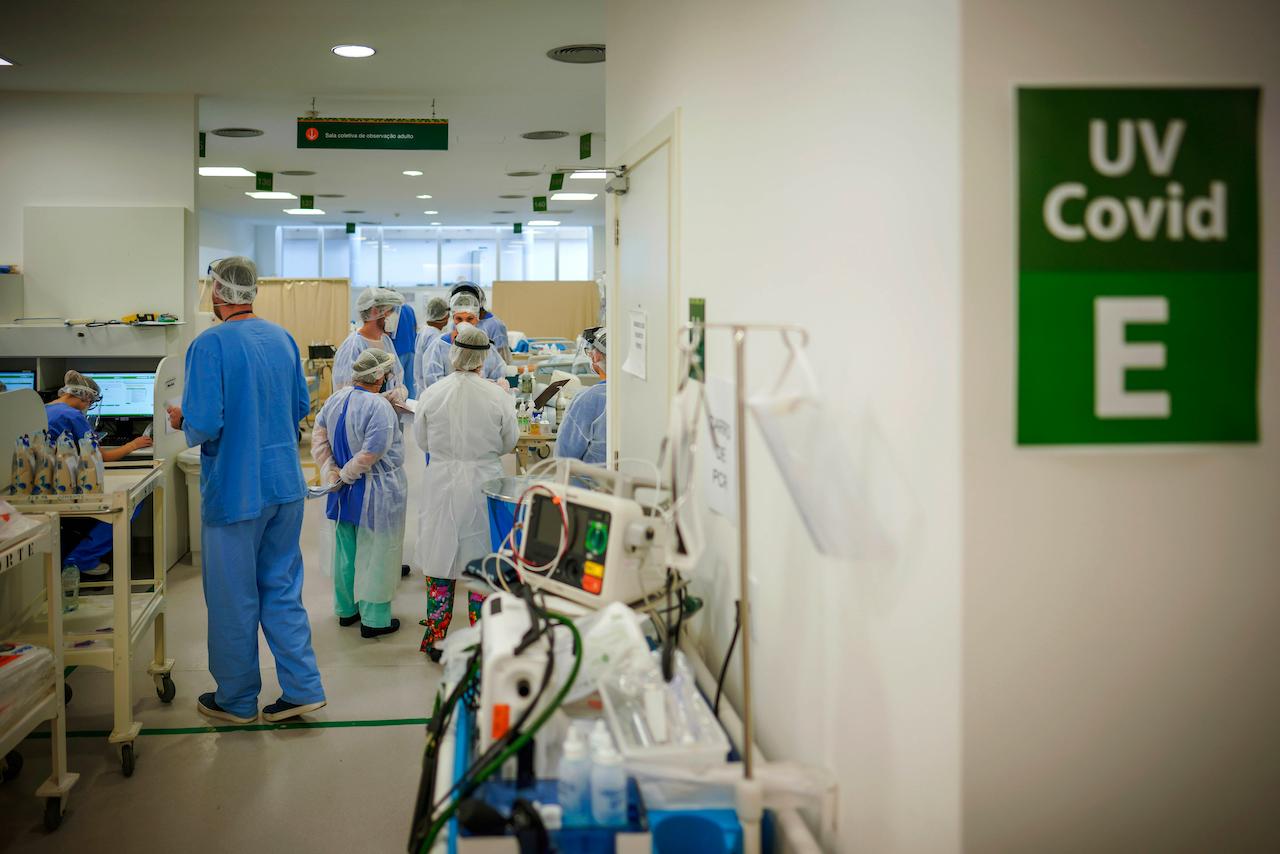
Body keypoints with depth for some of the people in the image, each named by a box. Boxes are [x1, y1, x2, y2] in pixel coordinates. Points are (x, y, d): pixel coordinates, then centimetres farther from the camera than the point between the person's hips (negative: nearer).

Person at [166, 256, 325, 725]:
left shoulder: (210, 345, -16)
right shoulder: (283, 338, 4)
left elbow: (204, 425, -21)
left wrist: (181, 419, 0)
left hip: (235, 490, -6)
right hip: (286, 485, 6)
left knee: (233, 598, 8)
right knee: (283, 589, 15)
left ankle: (237, 700, 22)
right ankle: (301, 689, 16)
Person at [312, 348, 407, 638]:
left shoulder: (335, 399, 0)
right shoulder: (379, 407, -24)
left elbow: (319, 437, 5)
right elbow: (371, 454, -27)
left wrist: (331, 472, 0)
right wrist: (346, 474, -11)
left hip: (345, 494, 8)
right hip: (376, 495, -8)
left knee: (345, 551, 20)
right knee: (375, 556, 5)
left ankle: (346, 609, 34)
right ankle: (374, 619, 14)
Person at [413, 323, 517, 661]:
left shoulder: (432, 394, -9)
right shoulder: (498, 397, -13)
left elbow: (422, 441, 4)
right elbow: (508, 443, 0)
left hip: (442, 484, 1)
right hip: (483, 484, -1)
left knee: (440, 556, 11)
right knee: (481, 560, 11)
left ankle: (436, 637, 16)